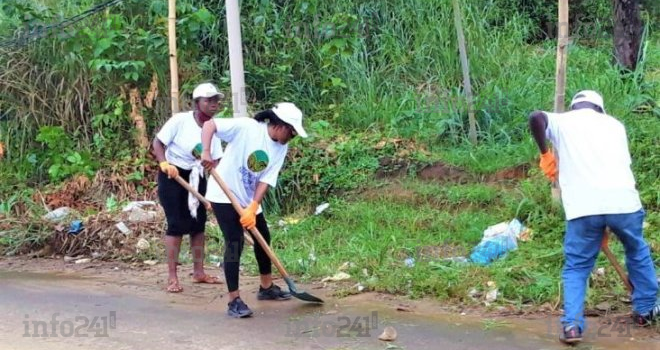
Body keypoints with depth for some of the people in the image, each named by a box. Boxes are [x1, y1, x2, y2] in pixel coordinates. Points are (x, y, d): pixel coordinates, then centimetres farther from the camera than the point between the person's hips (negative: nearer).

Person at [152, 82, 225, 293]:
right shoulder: (180, 120, -18)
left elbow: (215, 161, 0)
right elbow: (157, 143, -16)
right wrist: (164, 163, -31)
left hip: (196, 178, 6)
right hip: (173, 175, -6)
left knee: (198, 223, 10)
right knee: (177, 224, -10)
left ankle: (198, 272, 21)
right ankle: (172, 277, -5)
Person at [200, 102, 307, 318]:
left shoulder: (281, 148, -4)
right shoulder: (246, 127, -22)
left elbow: (266, 180, -7)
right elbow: (209, 124, -25)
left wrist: (253, 208, -18)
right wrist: (206, 152, -39)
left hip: (249, 199, 8)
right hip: (225, 195, -8)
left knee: (263, 237, 18)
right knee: (235, 243, -13)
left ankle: (267, 287, 37)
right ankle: (234, 301, -7)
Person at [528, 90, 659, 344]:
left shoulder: (562, 121, 14)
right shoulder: (614, 124, 22)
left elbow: (536, 117, -8)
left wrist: (545, 155, 5)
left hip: (582, 207, -2)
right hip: (623, 201, 2)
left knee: (576, 267, 11)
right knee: (638, 252, 28)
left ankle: (572, 325, -2)